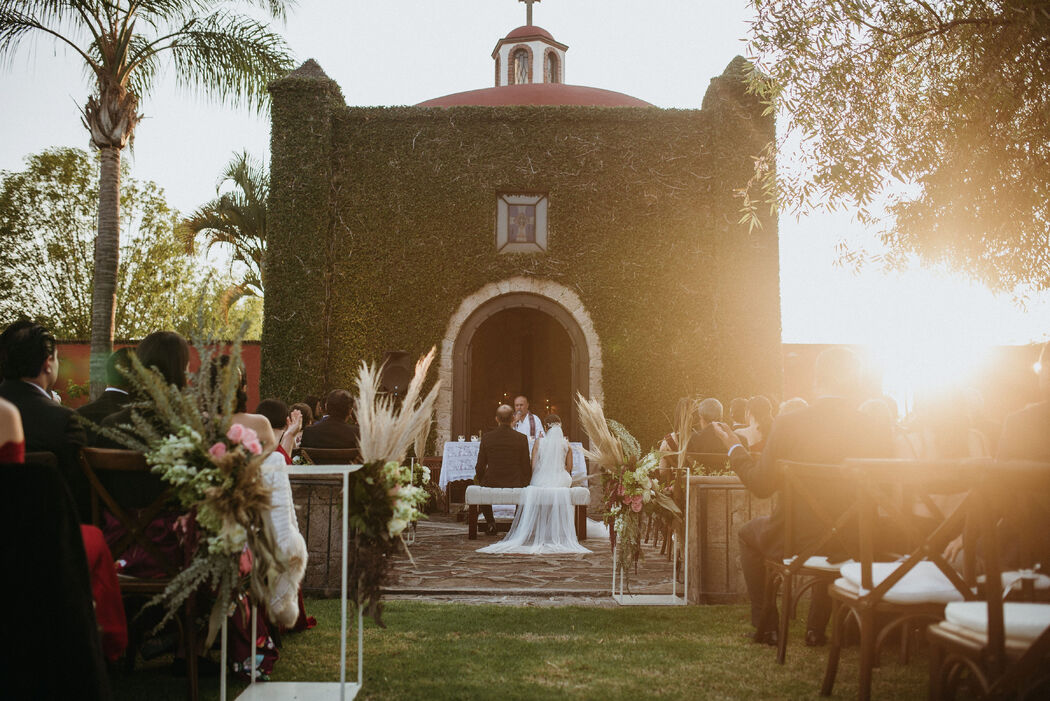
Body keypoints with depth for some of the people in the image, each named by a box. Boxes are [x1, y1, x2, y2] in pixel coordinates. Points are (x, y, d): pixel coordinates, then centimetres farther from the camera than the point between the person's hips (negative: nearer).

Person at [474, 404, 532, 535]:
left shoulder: (486, 437, -9)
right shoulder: (522, 438, -10)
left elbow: (480, 466, -2)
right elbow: (526, 467, -4)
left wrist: (479, 479, 19)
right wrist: (526, 481, 16)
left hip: (492, 483, 0)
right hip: (516, 484, 0)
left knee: (482, 488, 36)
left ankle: (490, 524, 35)